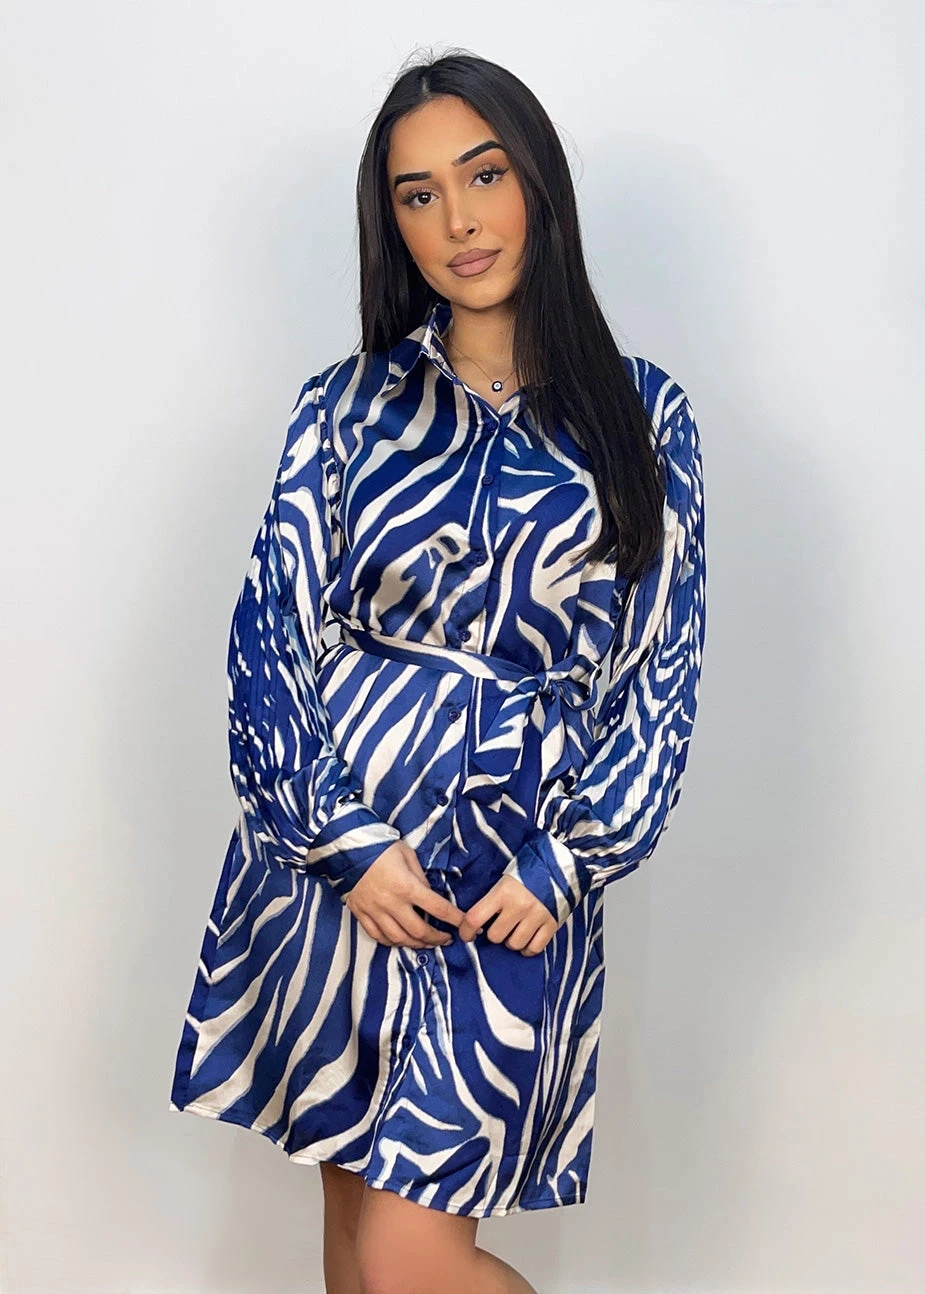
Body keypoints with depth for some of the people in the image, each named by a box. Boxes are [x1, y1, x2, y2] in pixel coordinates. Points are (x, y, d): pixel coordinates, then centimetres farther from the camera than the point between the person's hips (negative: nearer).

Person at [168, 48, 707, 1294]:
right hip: (334, 849, 2)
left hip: (520, 873, -2)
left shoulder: (642, 416, 3)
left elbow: (662, 667, 2)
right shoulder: (347, 405, 5)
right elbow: (270, 632, 1)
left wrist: (564, 861, -6)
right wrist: (349, 838, -9)